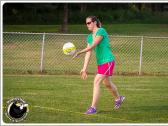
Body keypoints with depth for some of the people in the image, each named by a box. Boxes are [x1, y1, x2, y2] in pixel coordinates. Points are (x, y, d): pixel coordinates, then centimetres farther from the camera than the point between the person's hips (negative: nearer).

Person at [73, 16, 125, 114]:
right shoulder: (90, 37, 9)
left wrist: (79, 52, -30)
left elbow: (92, 46, -24)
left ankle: (93, 107, -14)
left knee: (96, 82, -16)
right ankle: (119, 98, 48)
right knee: (107, 83, 23)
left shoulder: (101, 31, -15)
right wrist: (84, 69, -2)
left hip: (108, 61, -9)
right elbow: (88, 53, 5)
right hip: (100, 63, 9)